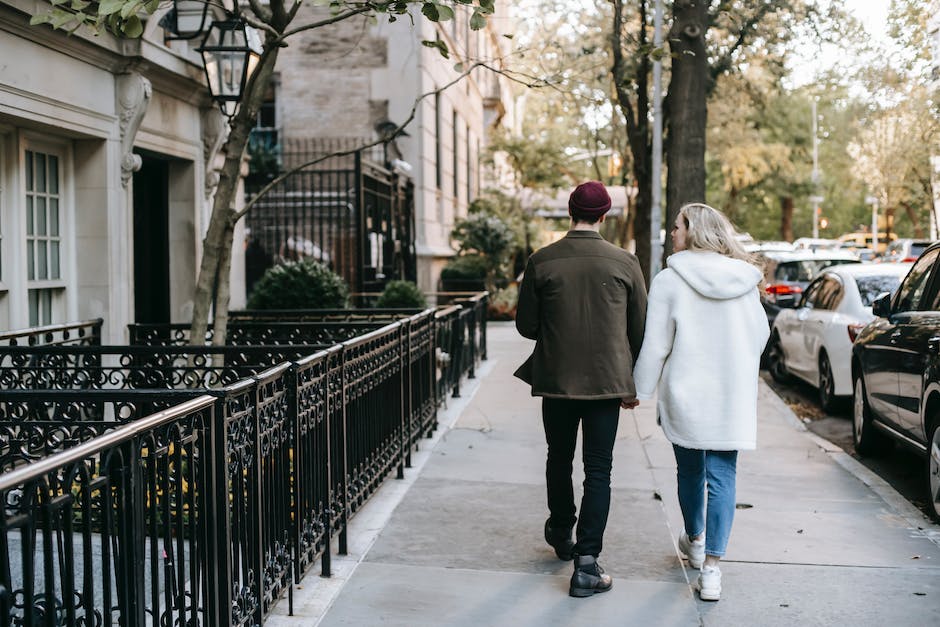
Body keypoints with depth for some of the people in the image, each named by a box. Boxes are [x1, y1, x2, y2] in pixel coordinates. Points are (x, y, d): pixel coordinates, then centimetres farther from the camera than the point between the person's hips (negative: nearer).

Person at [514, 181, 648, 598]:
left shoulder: (541, 261, -7)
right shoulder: (624, 263, -5)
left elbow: (526, 325, 0)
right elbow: (640, 329, 1)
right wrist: (632, 384, 12)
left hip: (556, 380, 1)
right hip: (607, 380, -1)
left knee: (559, 459, 21)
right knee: (598, 470, 4)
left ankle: (561, 535, 40)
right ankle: (587, 564, -2)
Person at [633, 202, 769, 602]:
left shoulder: (670, 281, -10)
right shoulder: (744, 280, 1)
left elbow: (655, 345, -9)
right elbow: (760, 334, 12)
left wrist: (640, 389, 3)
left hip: (685, 394, -2)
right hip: (733, 397, 2)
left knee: (690, 470, 17)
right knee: (722, 477, 2)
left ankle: (695, 542, 38)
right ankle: (710, 569, -3)